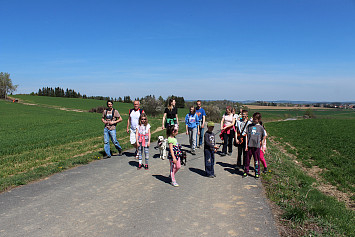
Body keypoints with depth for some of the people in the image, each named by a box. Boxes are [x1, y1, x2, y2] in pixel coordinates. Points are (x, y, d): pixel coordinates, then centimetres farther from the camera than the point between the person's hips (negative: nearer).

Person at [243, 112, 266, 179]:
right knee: (247, 159, 7)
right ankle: (246, 172, 20)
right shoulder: (249, 126, 6)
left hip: (257, 146, -1)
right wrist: (246, 145, 1)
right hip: (249, 146, 1)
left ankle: (257, 173, 18)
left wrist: (261, 143, 4)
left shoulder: (260, 127, 2)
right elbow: (247, 136, 5)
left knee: (257, 160, 5)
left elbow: (263, 137, 12)